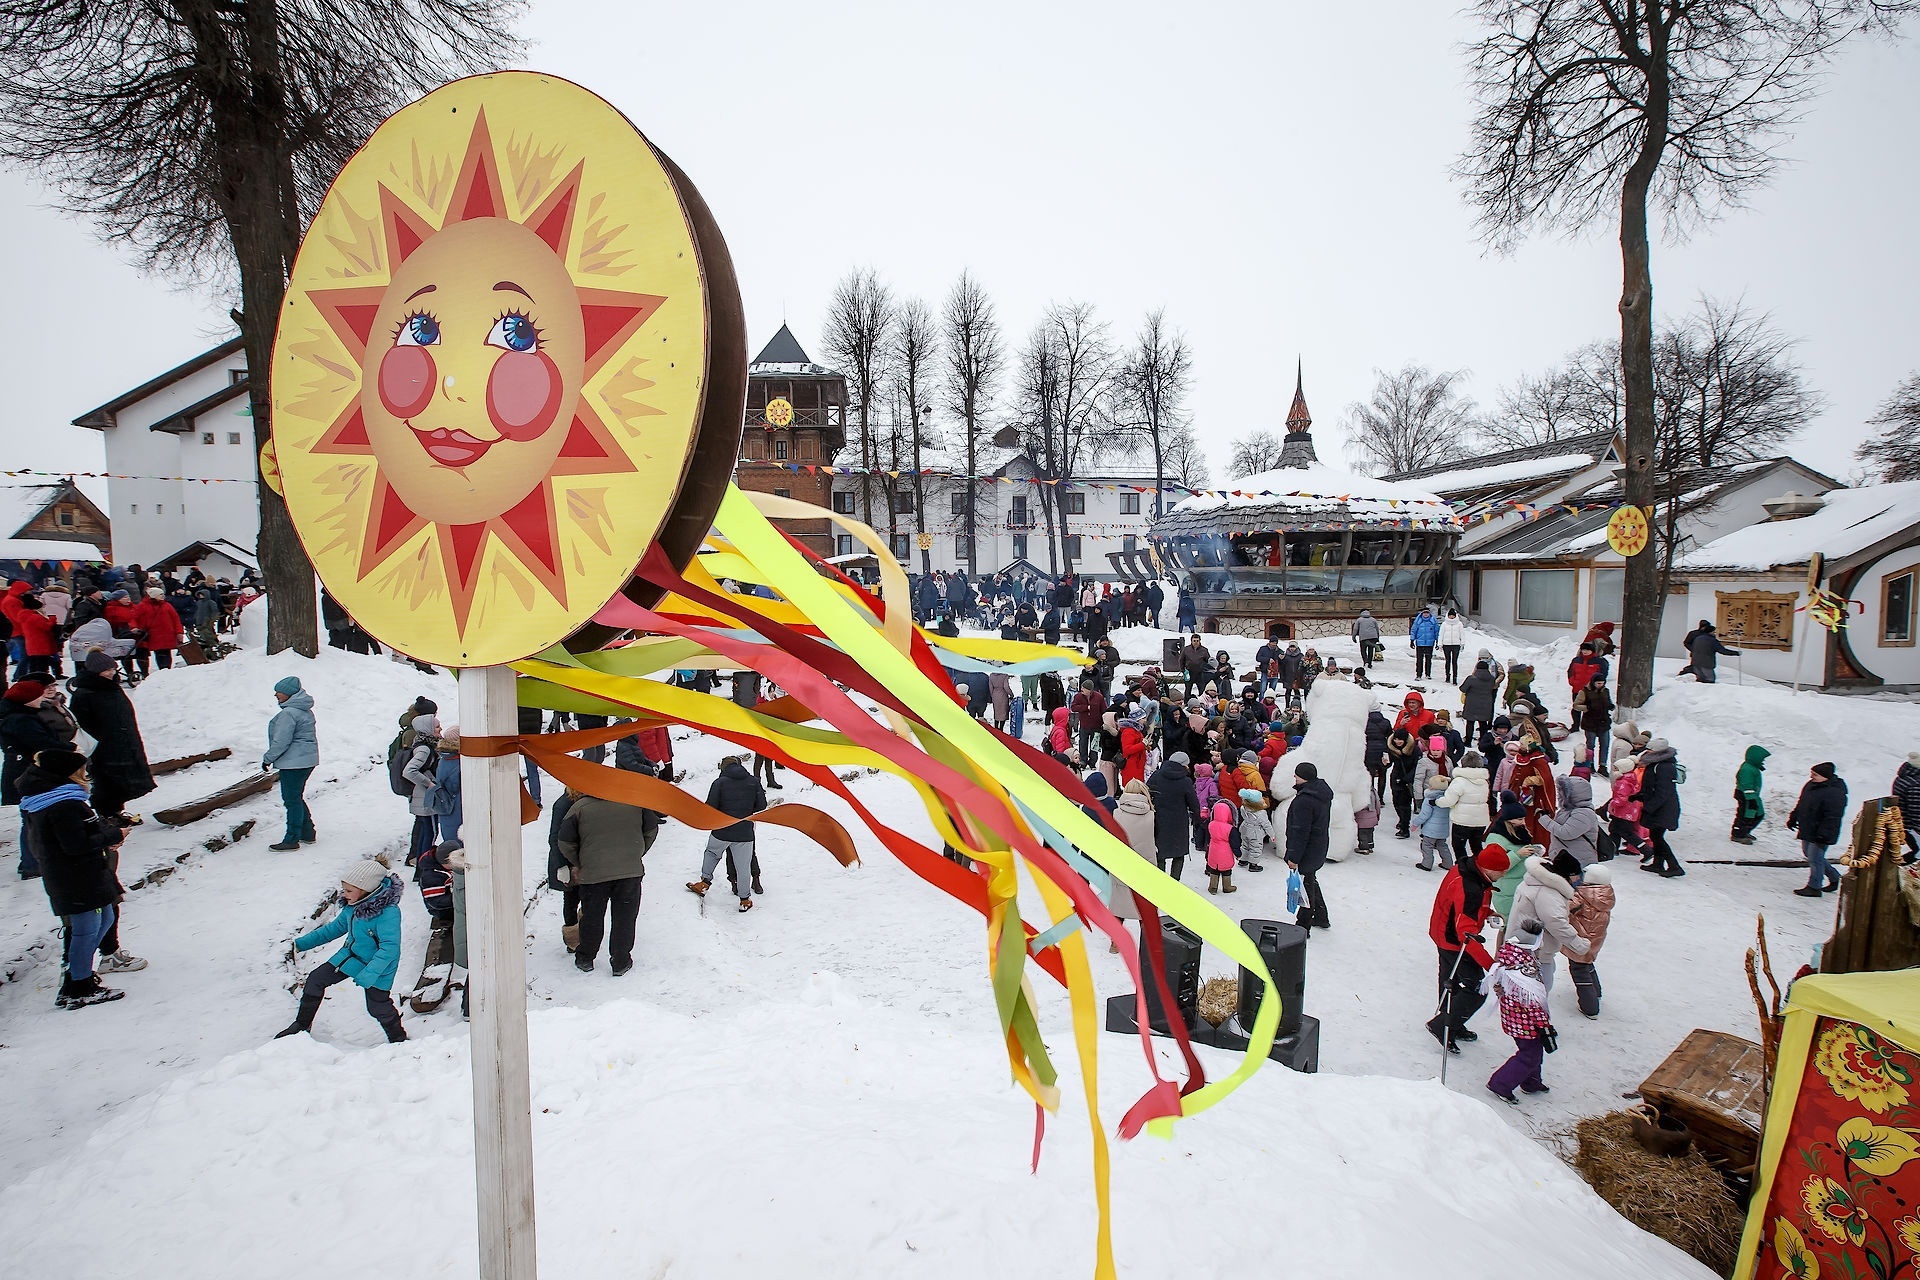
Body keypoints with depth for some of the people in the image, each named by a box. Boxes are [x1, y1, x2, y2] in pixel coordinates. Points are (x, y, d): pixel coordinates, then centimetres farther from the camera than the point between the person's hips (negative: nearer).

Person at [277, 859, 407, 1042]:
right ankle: (302, 1025, 33)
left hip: (377, 965, -8)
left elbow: (389, 948, -33)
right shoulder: (353, 905, -6)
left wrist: (368, 975, -39)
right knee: (315, 979, 11)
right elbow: (337, 927, 13)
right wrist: (303, 942, 14)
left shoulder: (388, 912, -32)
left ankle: (398, 1039, 27)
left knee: (378, 1008, 0)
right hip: (349, 956, 8)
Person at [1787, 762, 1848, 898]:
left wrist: (1823, 835, -25)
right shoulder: (1812, 785, 5)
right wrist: (1793, 818, 21)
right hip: (1807, 831, 10)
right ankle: (1834, 877, 35)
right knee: (1811, 857, 19)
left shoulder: (1834, 793, -23)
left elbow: (1833, 817, -24)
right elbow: (1801, 804, 18)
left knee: (1815, 859, 0)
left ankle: (1814, 887, 11)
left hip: (1819, 834, -9)